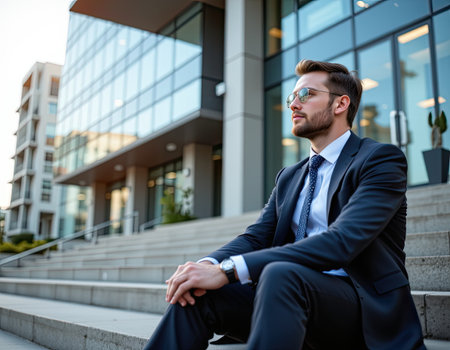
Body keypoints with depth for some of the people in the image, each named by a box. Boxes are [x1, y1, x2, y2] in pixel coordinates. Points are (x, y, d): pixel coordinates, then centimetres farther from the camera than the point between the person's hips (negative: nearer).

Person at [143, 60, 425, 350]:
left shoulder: (383, 159, -5)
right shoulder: (289, 177, 18)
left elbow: (342, 240, -21)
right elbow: (256, 236, 7)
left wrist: (228, 269, -27)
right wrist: (209, 263, -18)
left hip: (366, 312, -5)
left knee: (280, 275, -35)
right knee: (197, 294, -18)